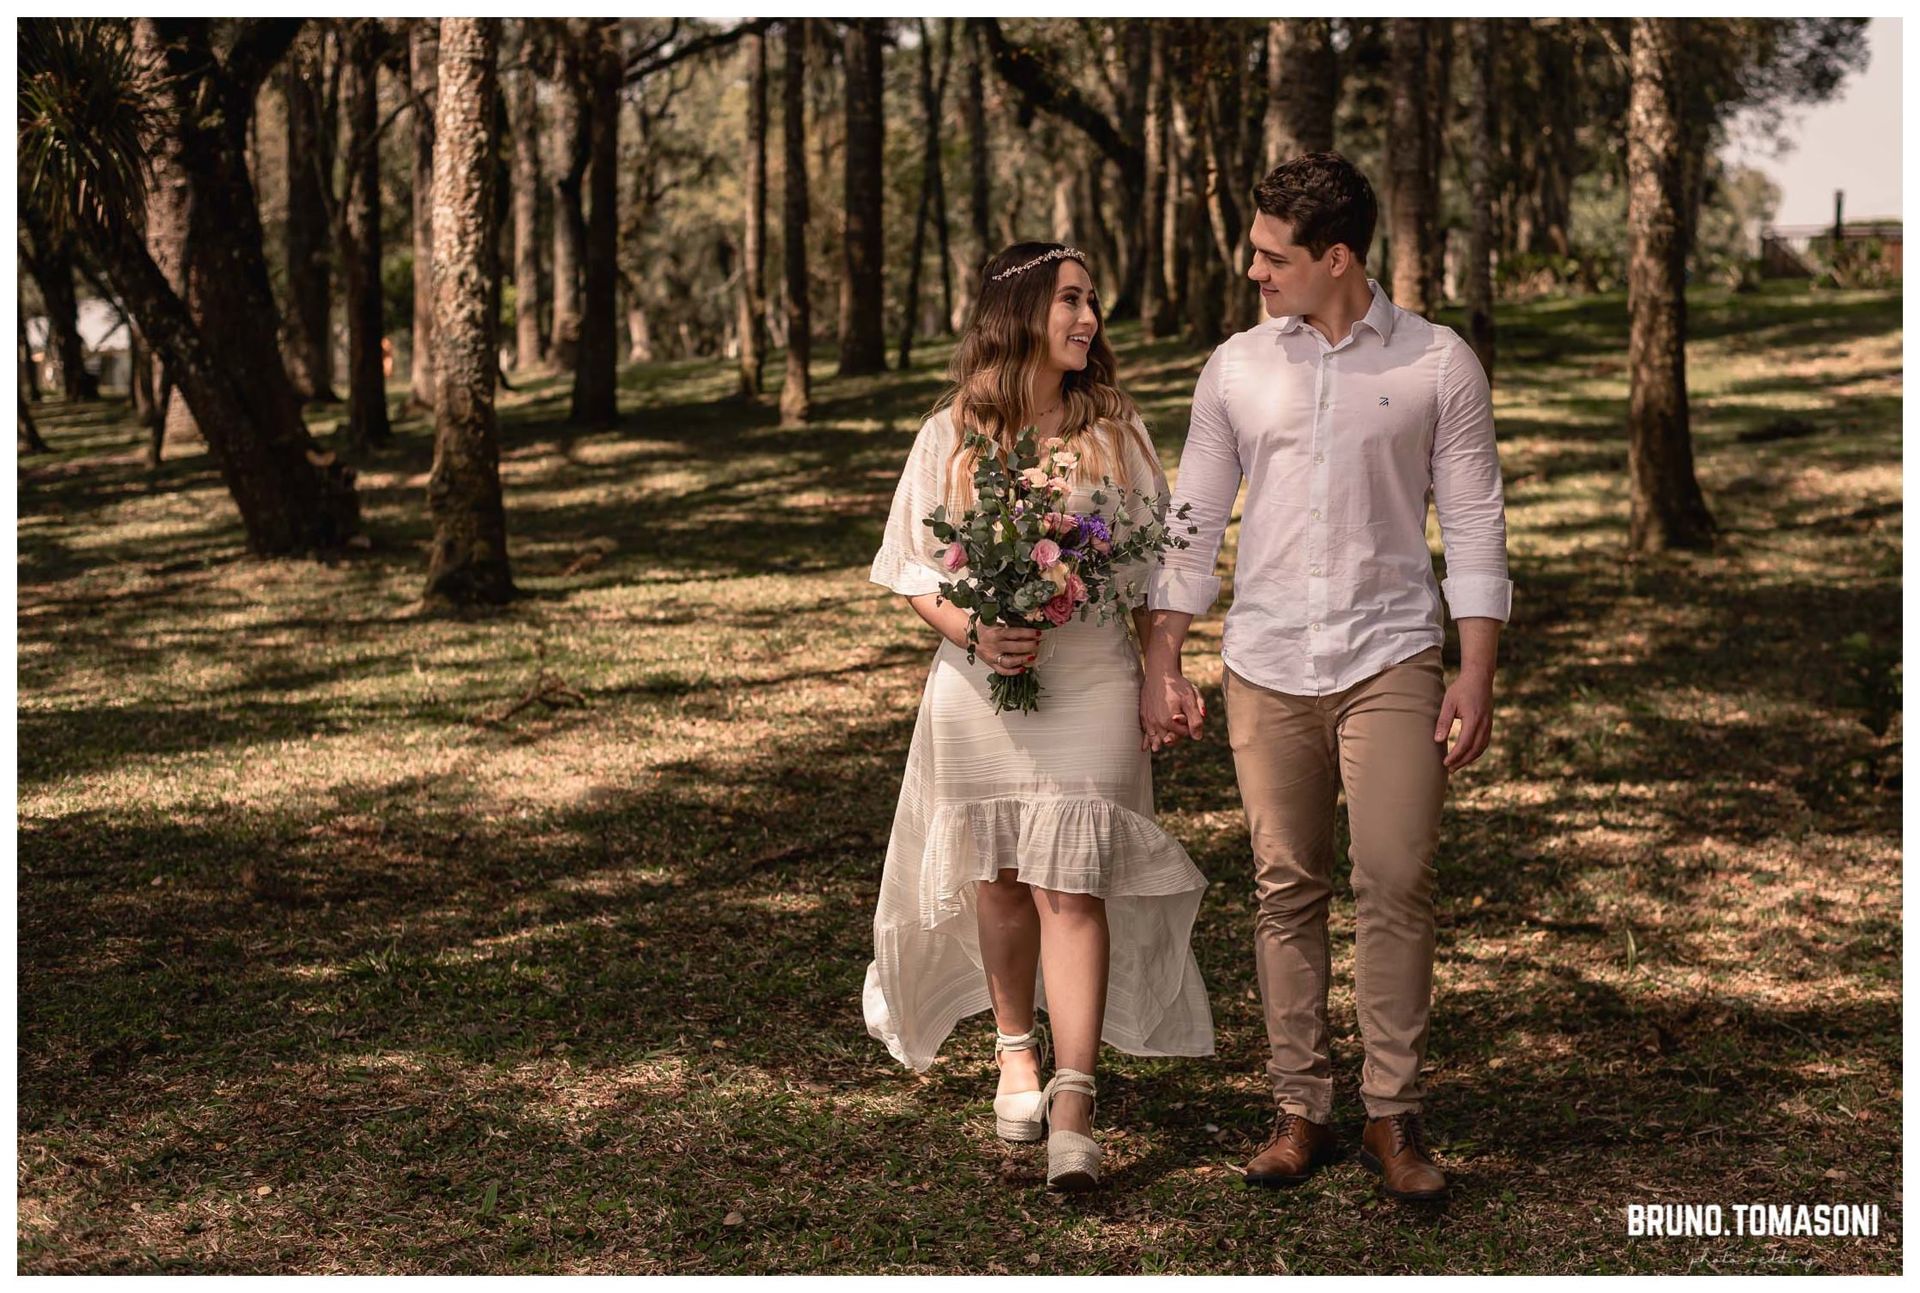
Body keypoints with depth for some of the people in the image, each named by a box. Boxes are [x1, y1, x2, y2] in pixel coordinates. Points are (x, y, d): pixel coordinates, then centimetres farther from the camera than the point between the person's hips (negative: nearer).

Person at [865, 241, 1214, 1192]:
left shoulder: (1113, 433, 4)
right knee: (1000, 880, 11)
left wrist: (1161, 686, -2)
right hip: (979, 687, 1)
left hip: (1090, 685, -1)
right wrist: (973, 632, -12)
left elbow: (1151, 575, 6)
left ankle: (1073, 1107, -12)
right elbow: (914, 572, 4)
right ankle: (1016, 1053, 33)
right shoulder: (952, 435, 3)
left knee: (1070, 885, -9)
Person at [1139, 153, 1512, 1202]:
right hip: (1266, 664, 2)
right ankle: (1300, 1109, 11)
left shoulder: (1438, 365, 2)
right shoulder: (1236, 368, 8)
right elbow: (1192, 522, 11)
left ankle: (1393, 1115, 1)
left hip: (1391, 654, -2)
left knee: (1396, 883, -8)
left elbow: (1473, 522, 3)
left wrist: (1477, 673, -3)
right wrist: (1161, 666, 8)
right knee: (1286, 890, 4)